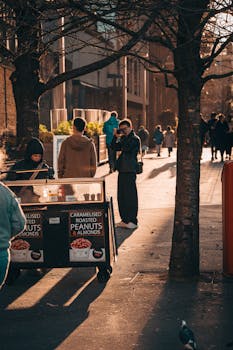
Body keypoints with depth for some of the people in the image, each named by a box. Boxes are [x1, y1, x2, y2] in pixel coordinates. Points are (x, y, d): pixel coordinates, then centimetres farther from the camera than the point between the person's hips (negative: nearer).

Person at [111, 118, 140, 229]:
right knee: (121, 196, 10)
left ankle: (132, 221, -1)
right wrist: (116, 136, 1)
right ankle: (125, 219, 18)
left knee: (130, 195, -6)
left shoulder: (135, 139, -7)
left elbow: (126, 148, -21)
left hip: (130, 171, -9)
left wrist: (120, 138, -10)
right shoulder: (124, 138, 17)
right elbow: (114, 147, 12)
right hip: (122, 170, 9)